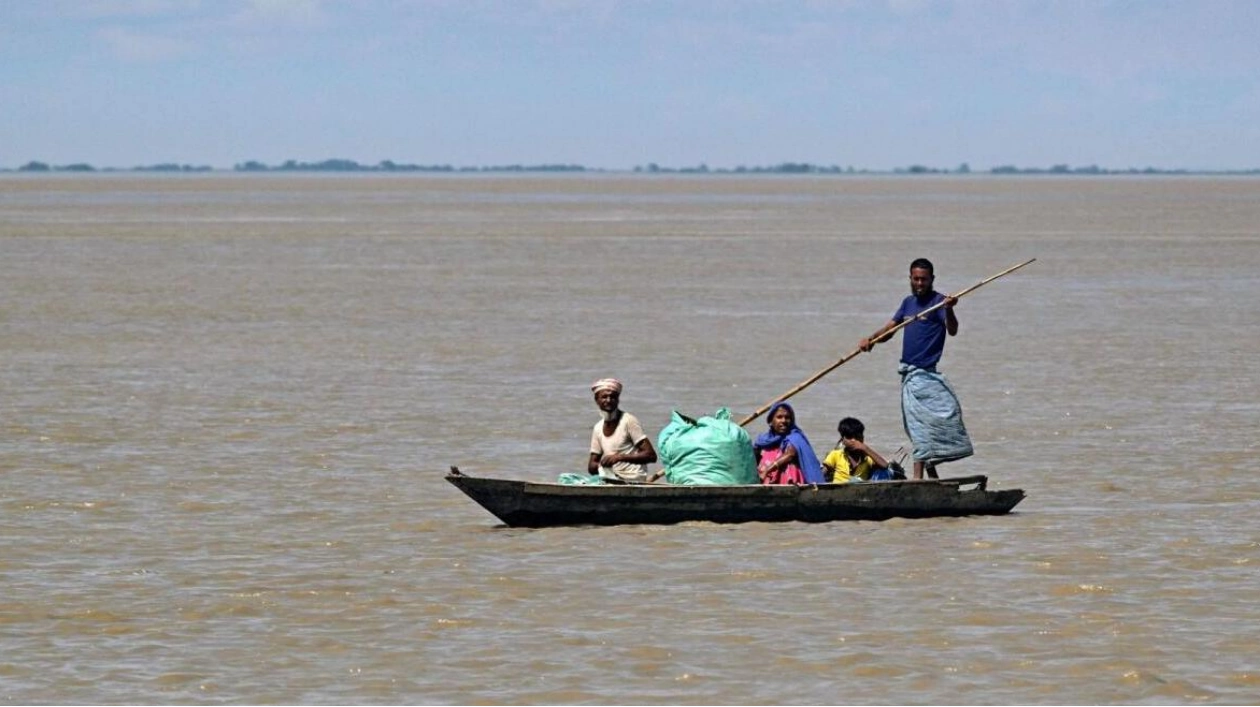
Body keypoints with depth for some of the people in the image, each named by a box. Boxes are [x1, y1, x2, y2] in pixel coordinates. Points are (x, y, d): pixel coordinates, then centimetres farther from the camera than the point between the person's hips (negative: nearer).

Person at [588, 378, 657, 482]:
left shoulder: (629, 421, -7)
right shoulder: (598, 428, 12)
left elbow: (651, 455, -12)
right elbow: (591, 467, 12)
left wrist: (619, 457, -22)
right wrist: (601, 465, -13)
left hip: (632, 480, -7)